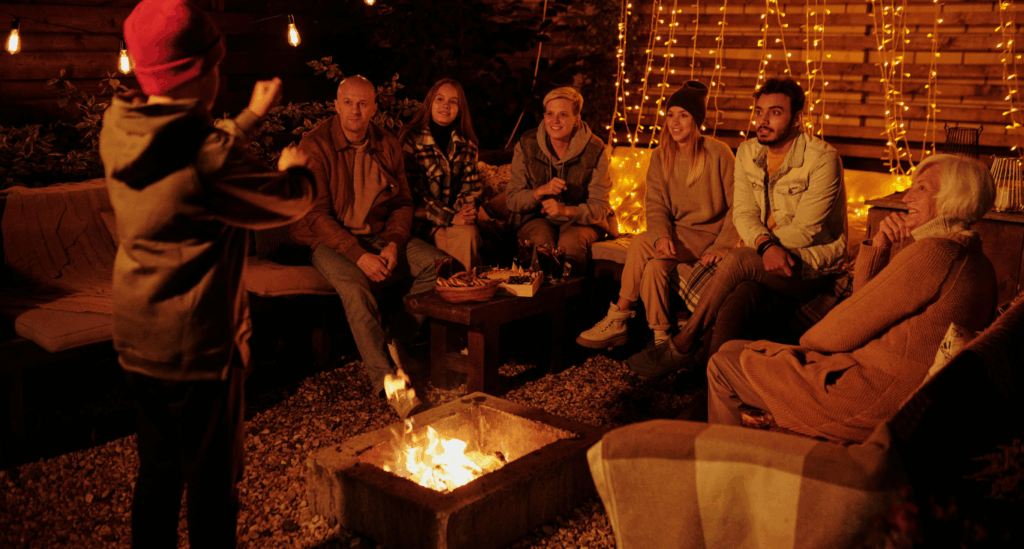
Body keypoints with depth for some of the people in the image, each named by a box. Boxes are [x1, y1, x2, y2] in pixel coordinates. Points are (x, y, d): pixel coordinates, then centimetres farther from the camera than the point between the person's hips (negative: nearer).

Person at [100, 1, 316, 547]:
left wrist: (251, 116, 28)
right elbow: (289, 202, -13)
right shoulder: (205, 159, -26)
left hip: (136, 338, 8)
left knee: (158, 468, 23)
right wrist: (294, 167, 10)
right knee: (211, 480, 10)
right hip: (199, 344, -8)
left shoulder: (119, 130, -1)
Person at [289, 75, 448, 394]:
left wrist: (393, 245, -11)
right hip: (329, 241, -5)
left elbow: (403, 203, 9)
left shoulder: (387, 146, 6)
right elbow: (316, 215, -14)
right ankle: (385, 379, -35)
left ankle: (393, 341, -9)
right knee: (354, 285, -36)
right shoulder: (314, 146, -9)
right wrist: (359, 255, -24)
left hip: (380, 236, 5)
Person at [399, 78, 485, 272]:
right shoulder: (411, 140, -4)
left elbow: (471, 184, 13)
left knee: (470, 233, -29)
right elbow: (414, 190, -10)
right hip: (422, 219, -4)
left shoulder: (466, 145, 13)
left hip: (457, 217, 4)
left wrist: (467, 207, -11)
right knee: (463, 236, -30)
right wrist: (449, 217, -18)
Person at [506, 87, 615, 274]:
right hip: (538, 218, 1)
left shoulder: (595, 150, -10)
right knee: (542, 239, -32)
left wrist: (566, 211, -30)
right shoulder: (526, 145, -6)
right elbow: (513, 200, -5)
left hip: (581, 220, -1)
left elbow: (600, 207, -11)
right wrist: (540, 191, -25)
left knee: (570, 241, -33)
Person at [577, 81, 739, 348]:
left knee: (641, 244, -26)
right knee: (653, 266, -29)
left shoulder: (718, 153, -7)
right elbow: (656, 205, 0)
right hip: (677, 234, 4)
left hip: (709, 234, -4)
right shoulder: (660, 157, 6)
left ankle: (618, 320, -14)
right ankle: (660, 337, -16)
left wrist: (721, 246, -17)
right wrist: (662, 235, -21)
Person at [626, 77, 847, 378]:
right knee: (735, 298, -30)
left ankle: (682, 346, -18)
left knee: (738, 261, -30)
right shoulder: (747, 152, 6)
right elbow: (743, 214, -3)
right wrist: (766, 245, -24)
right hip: (762, 260, 5)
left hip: (814, 264, -4)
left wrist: (753, 249, -13)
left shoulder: (822, 159, -13)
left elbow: (805, 230, -17)